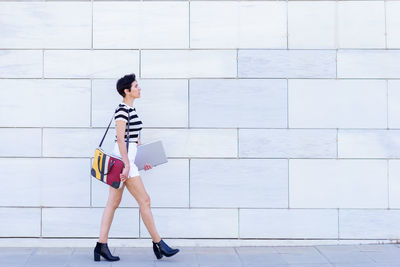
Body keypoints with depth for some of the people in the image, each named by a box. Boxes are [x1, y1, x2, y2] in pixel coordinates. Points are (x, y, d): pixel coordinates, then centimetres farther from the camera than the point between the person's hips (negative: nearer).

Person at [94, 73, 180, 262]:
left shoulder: (130, 109, 16)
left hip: (125, 159, 10)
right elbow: (120, 139, -19)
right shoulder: (122, 110, -14)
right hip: (123, 159, -10)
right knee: (144, 201, -2)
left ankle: (102, 245, 10)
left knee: (113, 203, 8)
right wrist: (127, 165, -21)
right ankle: (158, 243, 7)